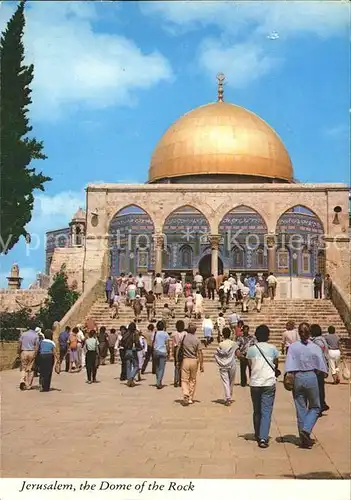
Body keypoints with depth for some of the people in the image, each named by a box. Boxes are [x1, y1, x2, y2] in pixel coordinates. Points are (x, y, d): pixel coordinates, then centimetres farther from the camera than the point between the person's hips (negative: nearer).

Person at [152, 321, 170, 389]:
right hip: (163, 352, -3)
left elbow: (152, 344, 3)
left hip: (156, 352, 3)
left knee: (157, 367, 15)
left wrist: (152, 352, 12)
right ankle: (159, 383, -10)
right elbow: (167, 344, -4)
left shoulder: (154, 334, 4)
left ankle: (158, 382, 21)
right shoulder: (165, 334, -3)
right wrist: (168, 353, 5)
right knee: (161, 368, -2)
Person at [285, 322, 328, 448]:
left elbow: (289, 365, -11)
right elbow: (321, 367, -5)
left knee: (301, 409, 11)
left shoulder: (293, 347, -4)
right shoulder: (315, 347, -6)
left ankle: (304, 439, 16)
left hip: (297, 378, 2)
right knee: (315, 407, 14)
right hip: (311, 377, -2)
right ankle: (306, 430, -8)